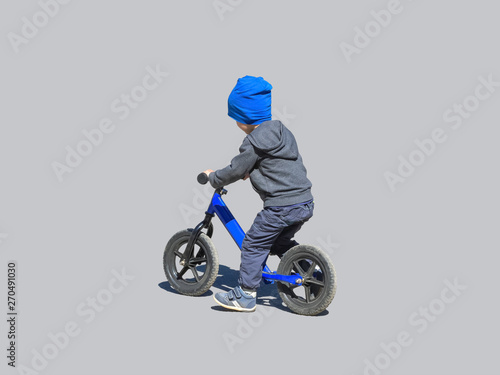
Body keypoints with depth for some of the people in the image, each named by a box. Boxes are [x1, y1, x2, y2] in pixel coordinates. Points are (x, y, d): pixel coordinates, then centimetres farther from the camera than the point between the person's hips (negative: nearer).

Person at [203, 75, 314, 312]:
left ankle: (245, 295, 10)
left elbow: (235, 171, -5)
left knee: (253, 245, 4)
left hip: (281, 207, -9)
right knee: (280, 242, 27)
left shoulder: (254, 142, -11)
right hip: (305, 203, 9)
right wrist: (250, 171, 32)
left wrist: (213, 177, 12)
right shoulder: (283, 132, 15)